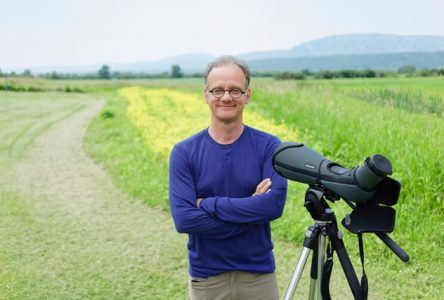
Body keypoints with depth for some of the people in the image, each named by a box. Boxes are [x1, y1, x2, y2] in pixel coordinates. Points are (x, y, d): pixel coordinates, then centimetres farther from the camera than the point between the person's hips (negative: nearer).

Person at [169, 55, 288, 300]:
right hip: (206, 278, 0)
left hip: (259, 274, 0)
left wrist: (208, 204, -18)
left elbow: (274, 204, -18)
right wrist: (251, 211, -18)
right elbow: (183, 219, -15)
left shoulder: (269, 146, -5)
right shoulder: (183, 152, -6)